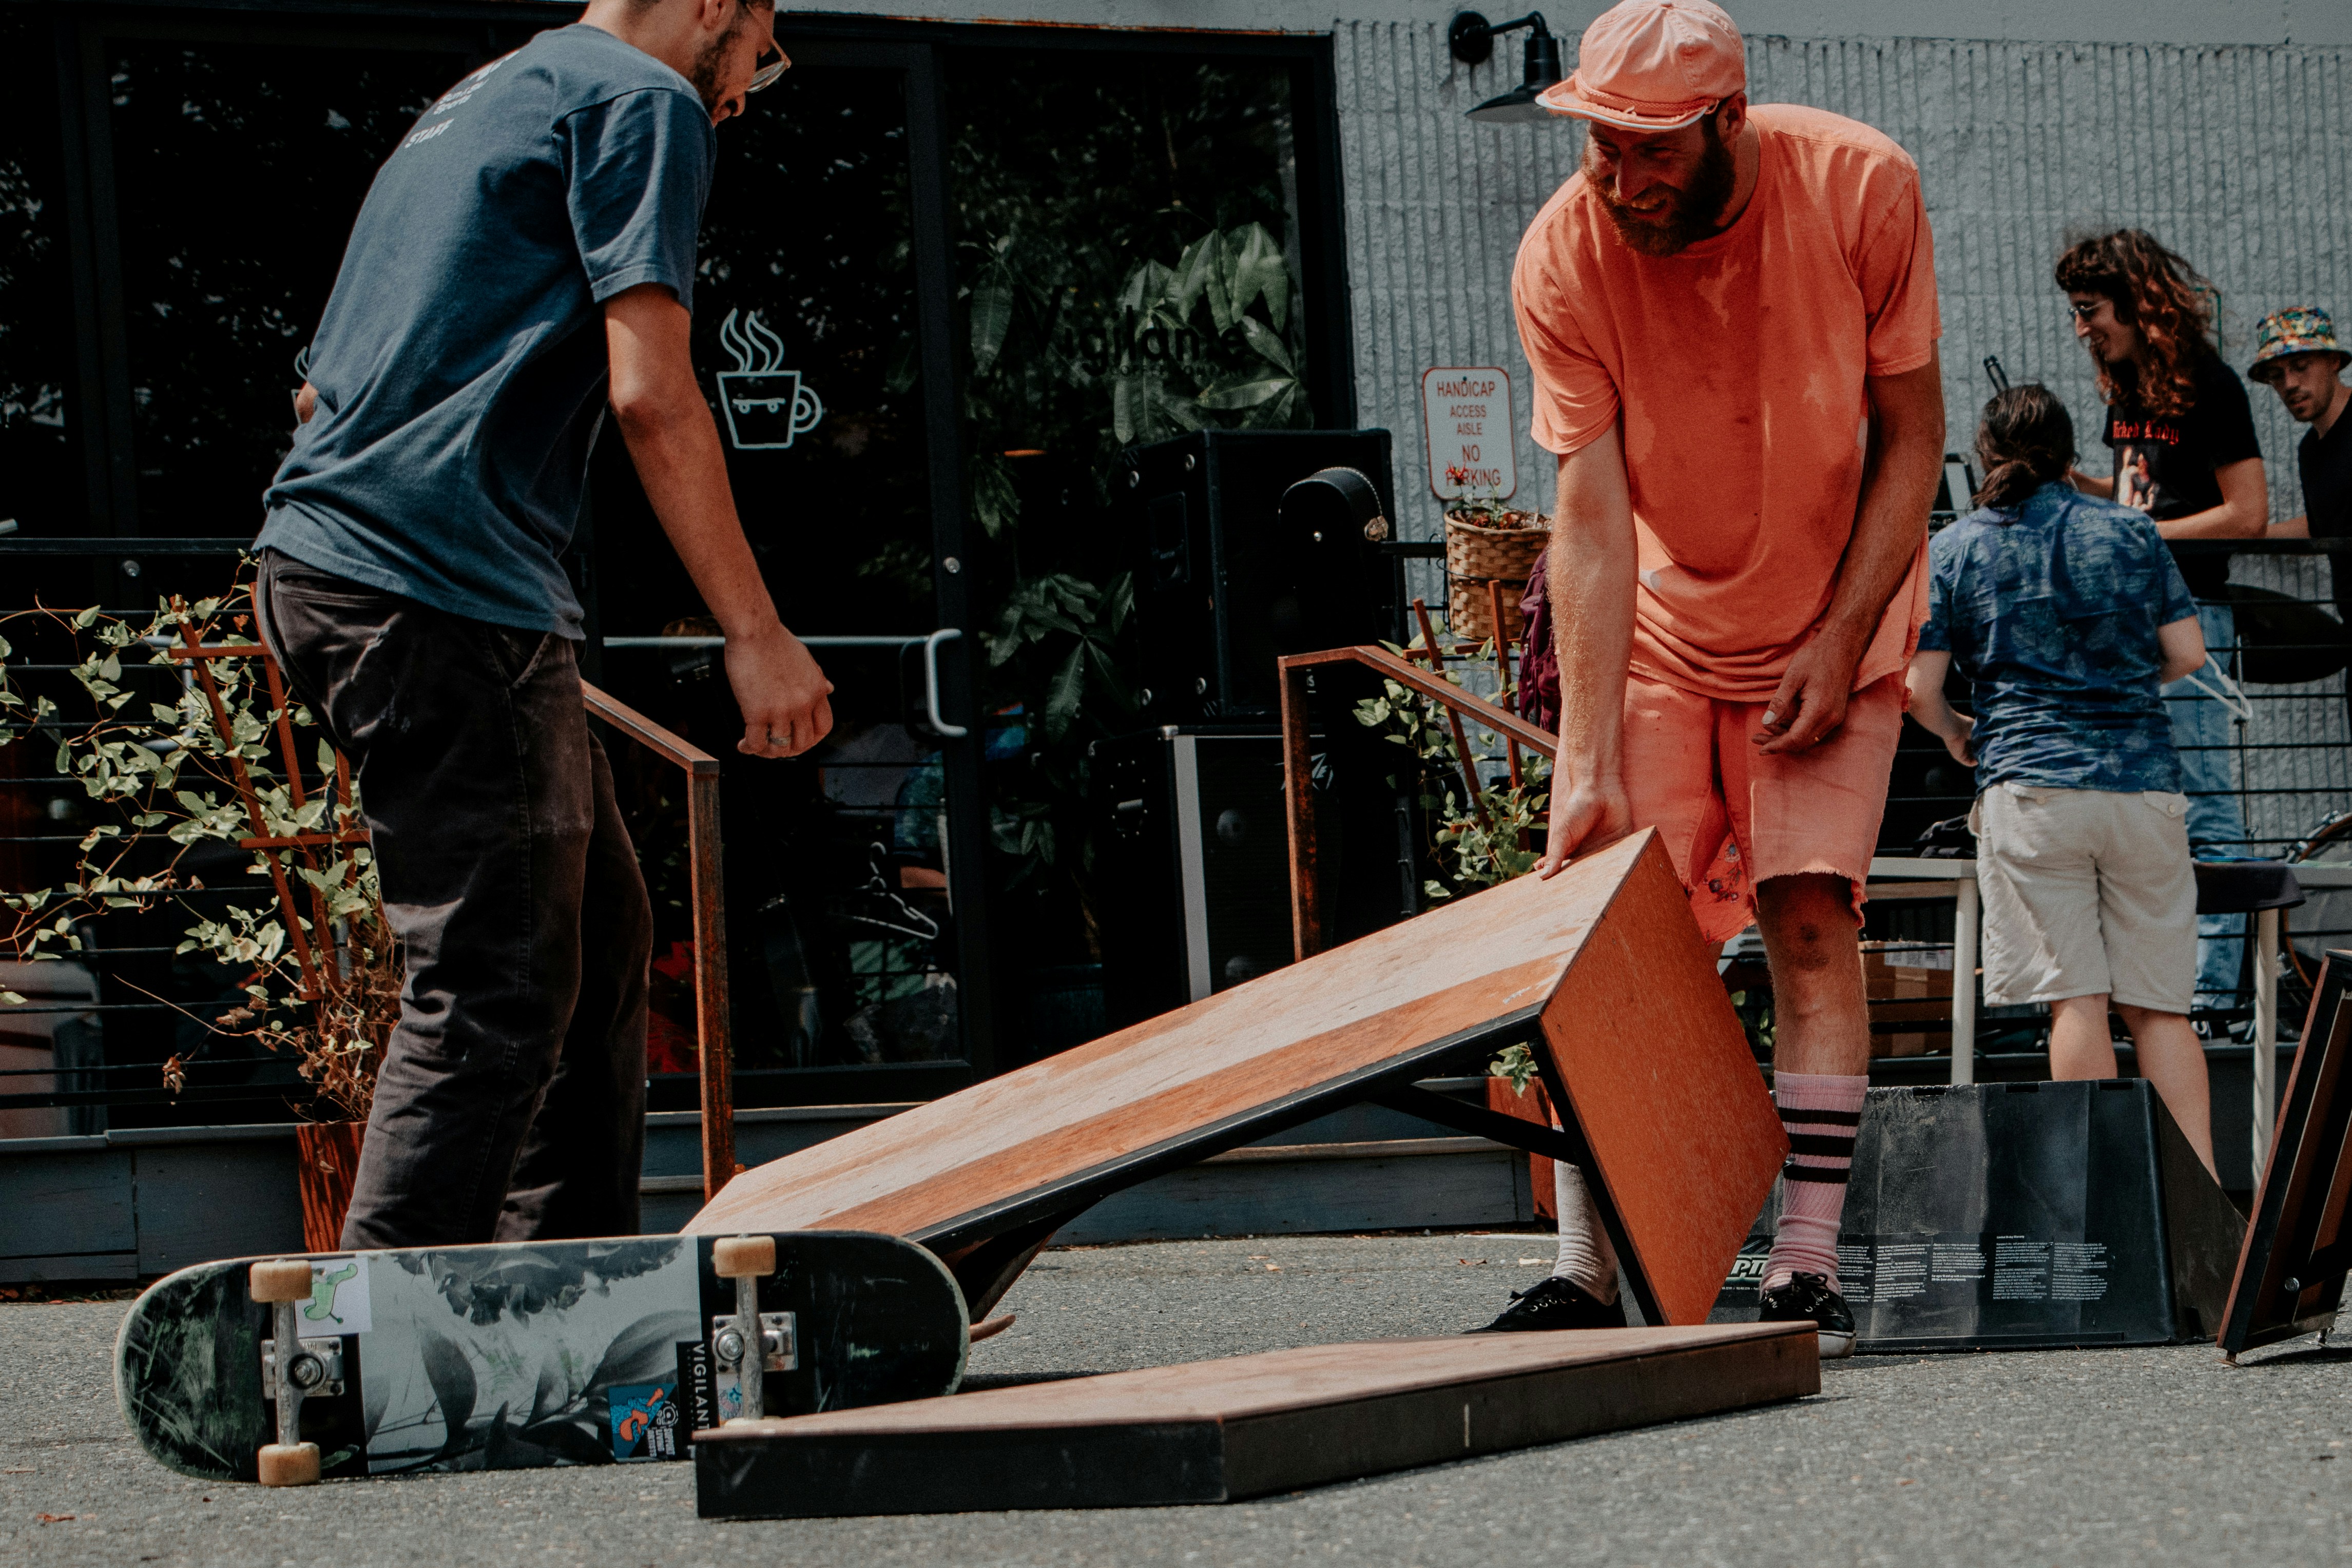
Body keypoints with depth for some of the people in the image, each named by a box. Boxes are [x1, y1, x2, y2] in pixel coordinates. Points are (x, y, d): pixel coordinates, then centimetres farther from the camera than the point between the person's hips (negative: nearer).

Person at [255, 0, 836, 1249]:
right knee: (498, 992, -11)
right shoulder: (643, 101, -2)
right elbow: (650, 394, -13)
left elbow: (321, 392, 30)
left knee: (597, 938, 15)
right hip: (440, 594, -10)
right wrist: (755, 634, -13)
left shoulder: (478, 103, 27)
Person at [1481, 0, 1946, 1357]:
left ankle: (1808, 1269, -10)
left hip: (1833, 617, -1)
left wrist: (1840, 641, -16)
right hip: (1653, 625, 1)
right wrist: (1588, 767, -27)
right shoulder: (1564, 256, -21)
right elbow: (1591, 518, -21)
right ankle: (1587, 1273, -6)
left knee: (1809, 916, -12)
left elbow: (1910, 437, -10)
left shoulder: (1860, 188, -21)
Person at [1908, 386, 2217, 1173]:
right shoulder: (2132, 532, 9)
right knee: (2161, 1004, 4)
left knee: (2077, 997, -3)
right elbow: (2187, 653, 9)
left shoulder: (1954, 550, 5)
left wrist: (1954, 732, 23)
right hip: (2145, 783, 2)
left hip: (2031, 788, -2)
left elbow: (1917, 689, 2)